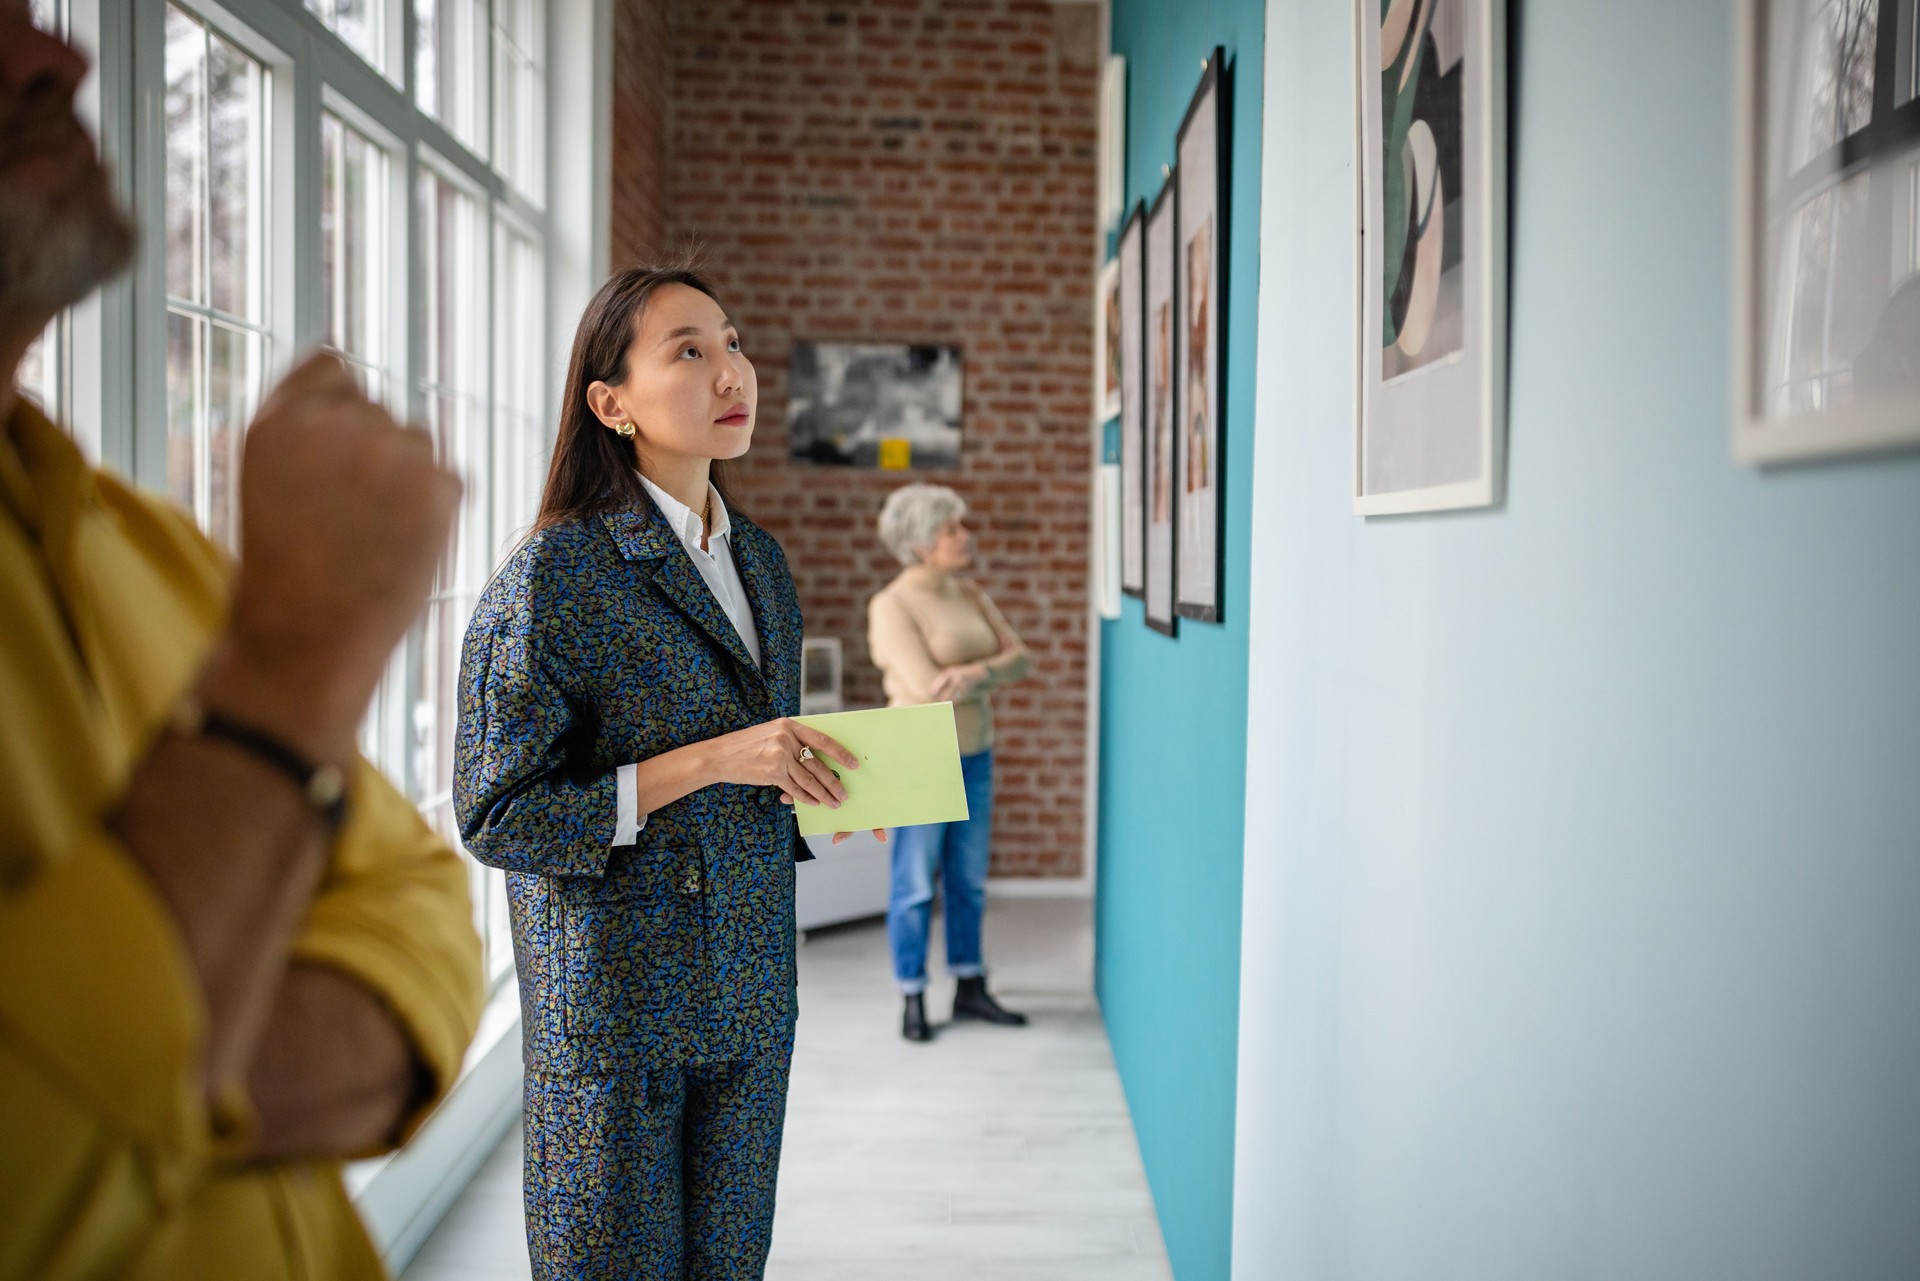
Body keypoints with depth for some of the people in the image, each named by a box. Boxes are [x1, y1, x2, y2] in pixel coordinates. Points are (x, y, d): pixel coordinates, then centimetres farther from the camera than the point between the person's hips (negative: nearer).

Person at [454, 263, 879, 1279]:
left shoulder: (759, 559, 9)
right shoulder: (556, 572, -14)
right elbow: (497, 815, -15)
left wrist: (815, 783, -2)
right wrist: (709, 761, -22)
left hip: (750, 999, 6)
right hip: (614, 1001, -6)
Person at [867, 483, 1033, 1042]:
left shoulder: (969, 594, 8)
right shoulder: (891, 606, -13)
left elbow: (1020, 658, 1)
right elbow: (926, 685, -22)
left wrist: (972, 672, -18)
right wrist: (993, 669, -11)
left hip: (974, 754, 7)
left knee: (969, 880, 14)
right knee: (915, 883, 3)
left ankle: (970, 989, 26)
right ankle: (913, 1001, 15)